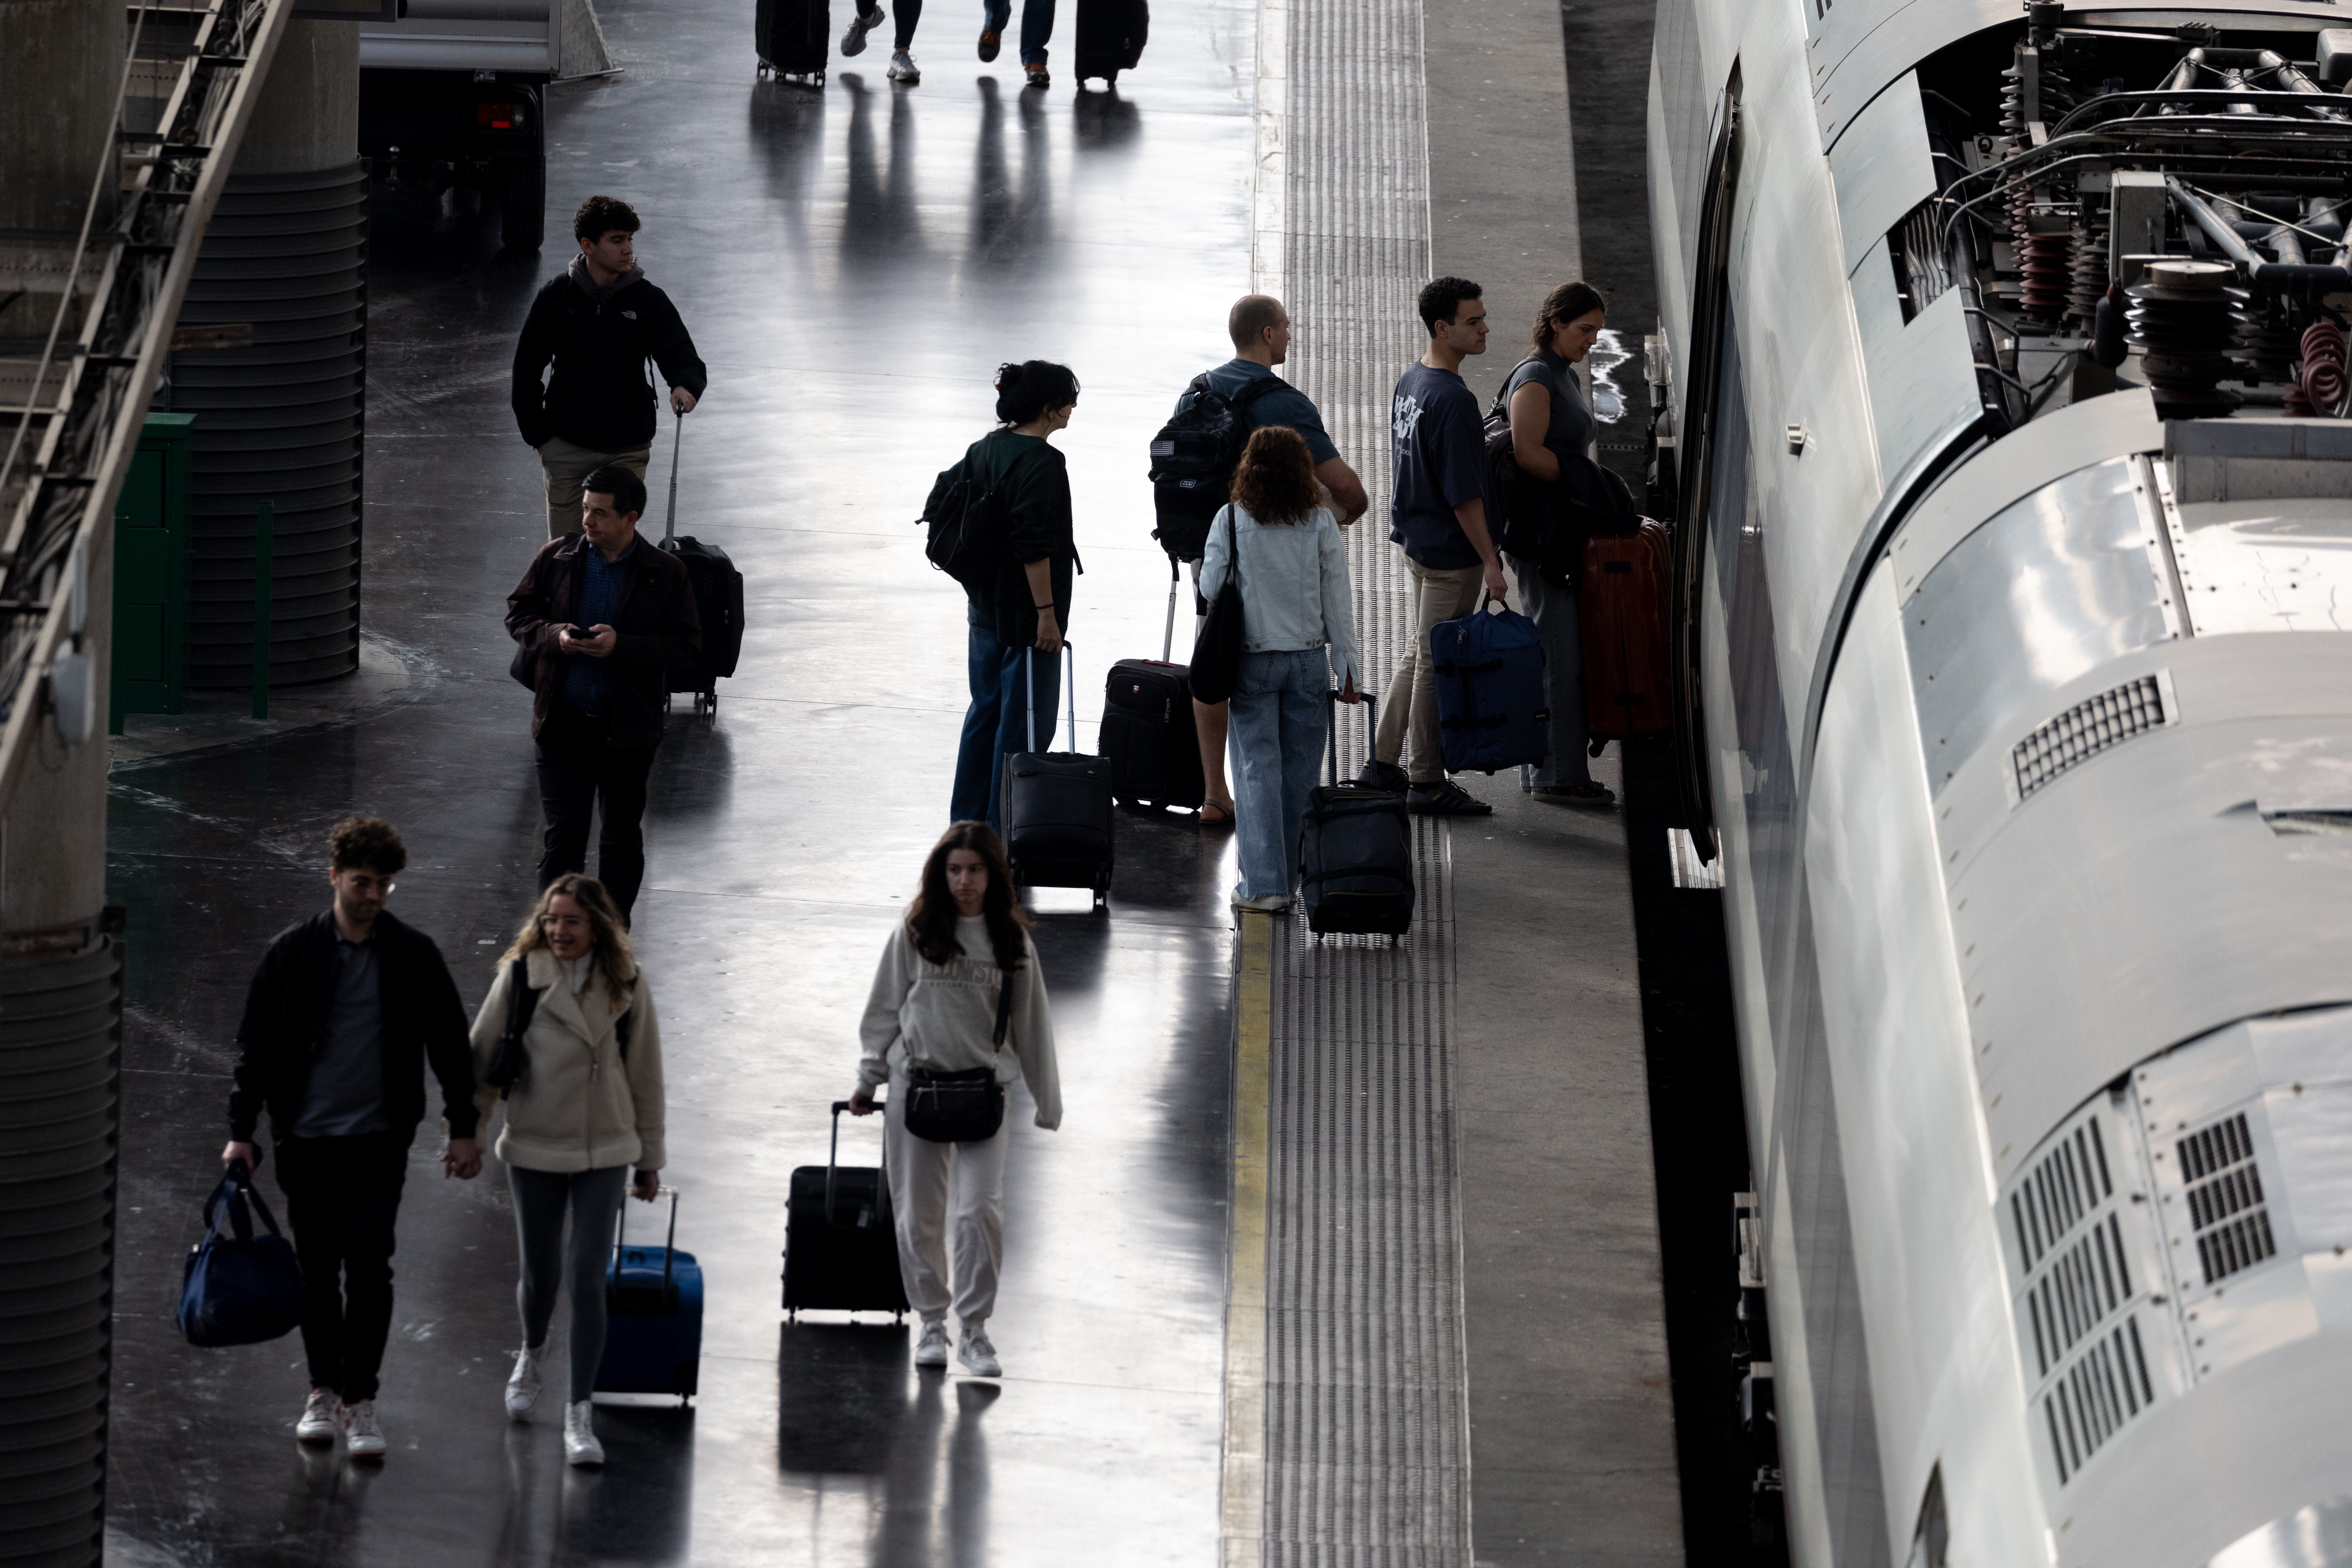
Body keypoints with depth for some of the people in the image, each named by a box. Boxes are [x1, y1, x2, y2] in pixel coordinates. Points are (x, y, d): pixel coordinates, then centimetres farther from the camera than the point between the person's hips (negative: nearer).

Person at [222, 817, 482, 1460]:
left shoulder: (414, 956, 2)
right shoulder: (294, 953, 1)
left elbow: (450, 1045, 10)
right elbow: (256, 1045, 4)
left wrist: (464, 1129, 8)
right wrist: (241, 1131, 0)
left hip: (379, 1138, -1)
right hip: (306, 1136, 1)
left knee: (368, 1263, -11)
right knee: (318, 1269, 7)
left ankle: (360, 1398, -4)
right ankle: (324, 1392, 20)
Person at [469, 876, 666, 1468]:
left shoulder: (626, 985, -2)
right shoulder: (520, 976, -6)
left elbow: (644, 1074, 6)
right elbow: (483, 1057, 1)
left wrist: (650, 1160, 10)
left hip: (604, 1152, 0)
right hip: (534, 1149, 0)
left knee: (587, 1278, -9)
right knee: (540, 1274, 12)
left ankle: (580, 1414, -4)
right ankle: (531, 1354, 46)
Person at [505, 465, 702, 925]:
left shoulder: (666, 573, -6)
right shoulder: (556, 559, -1)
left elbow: (686, 646, -8)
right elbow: (519, 613, 8)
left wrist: (621, 645, -22)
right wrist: (554, 636, -13)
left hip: (629, 729, 0)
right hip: (565, 722, 0)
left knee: (623, 837, 14)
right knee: (562, 835, -4)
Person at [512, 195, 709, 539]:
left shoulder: (648, 300, -2)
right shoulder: (556, 298, -2)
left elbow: (683, 356, -6)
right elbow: (526, 371, 6)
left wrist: (685, 385, -30)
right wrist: (538, 435, 2)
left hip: (628, 450, 0)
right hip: (567, 449, 0)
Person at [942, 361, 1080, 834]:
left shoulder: (985, 449, 7)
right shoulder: (1042, 461, -20)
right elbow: (1033, 545, -25)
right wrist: (1047, 613, -21)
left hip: (985, 608, 9)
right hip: (1025, 614, -9)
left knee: (986, 710, 19)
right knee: (1025, 723, -1)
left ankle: (967, 819, 26)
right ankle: (1005, 829, 3)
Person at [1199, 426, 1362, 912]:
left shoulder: (1232, 520, -7)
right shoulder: (1321, 523, -3)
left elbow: (1210, 586, -2)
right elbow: (1337, 599, 1)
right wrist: (1347, 668, 7)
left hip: (1251, 660, -1)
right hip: (1309, 658, 1)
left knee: (1258, 767, 0)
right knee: (1299, 771, 9)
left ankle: (1264, 882, -6)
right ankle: (1286, 873, 15)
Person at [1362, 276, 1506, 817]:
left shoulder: (1409, 384, 8)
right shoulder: (1452, 399, -22)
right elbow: (1463, 493, -22)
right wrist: (1491, 562, -17)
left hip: (1417, 542, 9)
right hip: (1451, 550, -9)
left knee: (1419, 651, 19)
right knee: (1437, 661, 0)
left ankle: (1384, 762, 25)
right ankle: (1427, 781, 8)